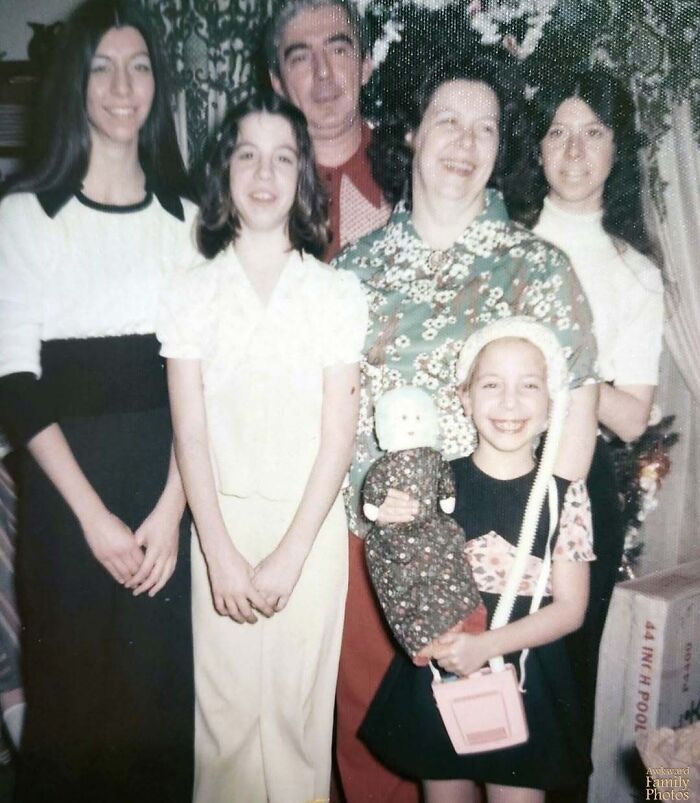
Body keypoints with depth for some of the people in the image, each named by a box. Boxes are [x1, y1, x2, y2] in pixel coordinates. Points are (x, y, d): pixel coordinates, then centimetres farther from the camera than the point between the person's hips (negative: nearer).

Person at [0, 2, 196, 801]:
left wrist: (171, 509, -7)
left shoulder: (183, 216, 7)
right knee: (73, 685, 9)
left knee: (164, 683, 10)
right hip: (68, 478, -2)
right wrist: (93, 514, -11)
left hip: (168, 481, 3)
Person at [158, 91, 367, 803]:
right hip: (222, 523, 1)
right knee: (225, 710, 7)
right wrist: (222, 554, -8)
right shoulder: (192, 292, 2)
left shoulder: (338, 293, 0)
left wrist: (289, 554, -9)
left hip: (311, 525, 0)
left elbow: (338, 434, -3)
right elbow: (190, 435, -1)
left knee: (298, 708, 7)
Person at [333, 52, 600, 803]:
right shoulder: (358, 261, 3)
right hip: (364, 528, 3)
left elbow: (574, 407, -5)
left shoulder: (535, 266, -5)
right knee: (363, 709, 16)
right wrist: (372, 487, -3)